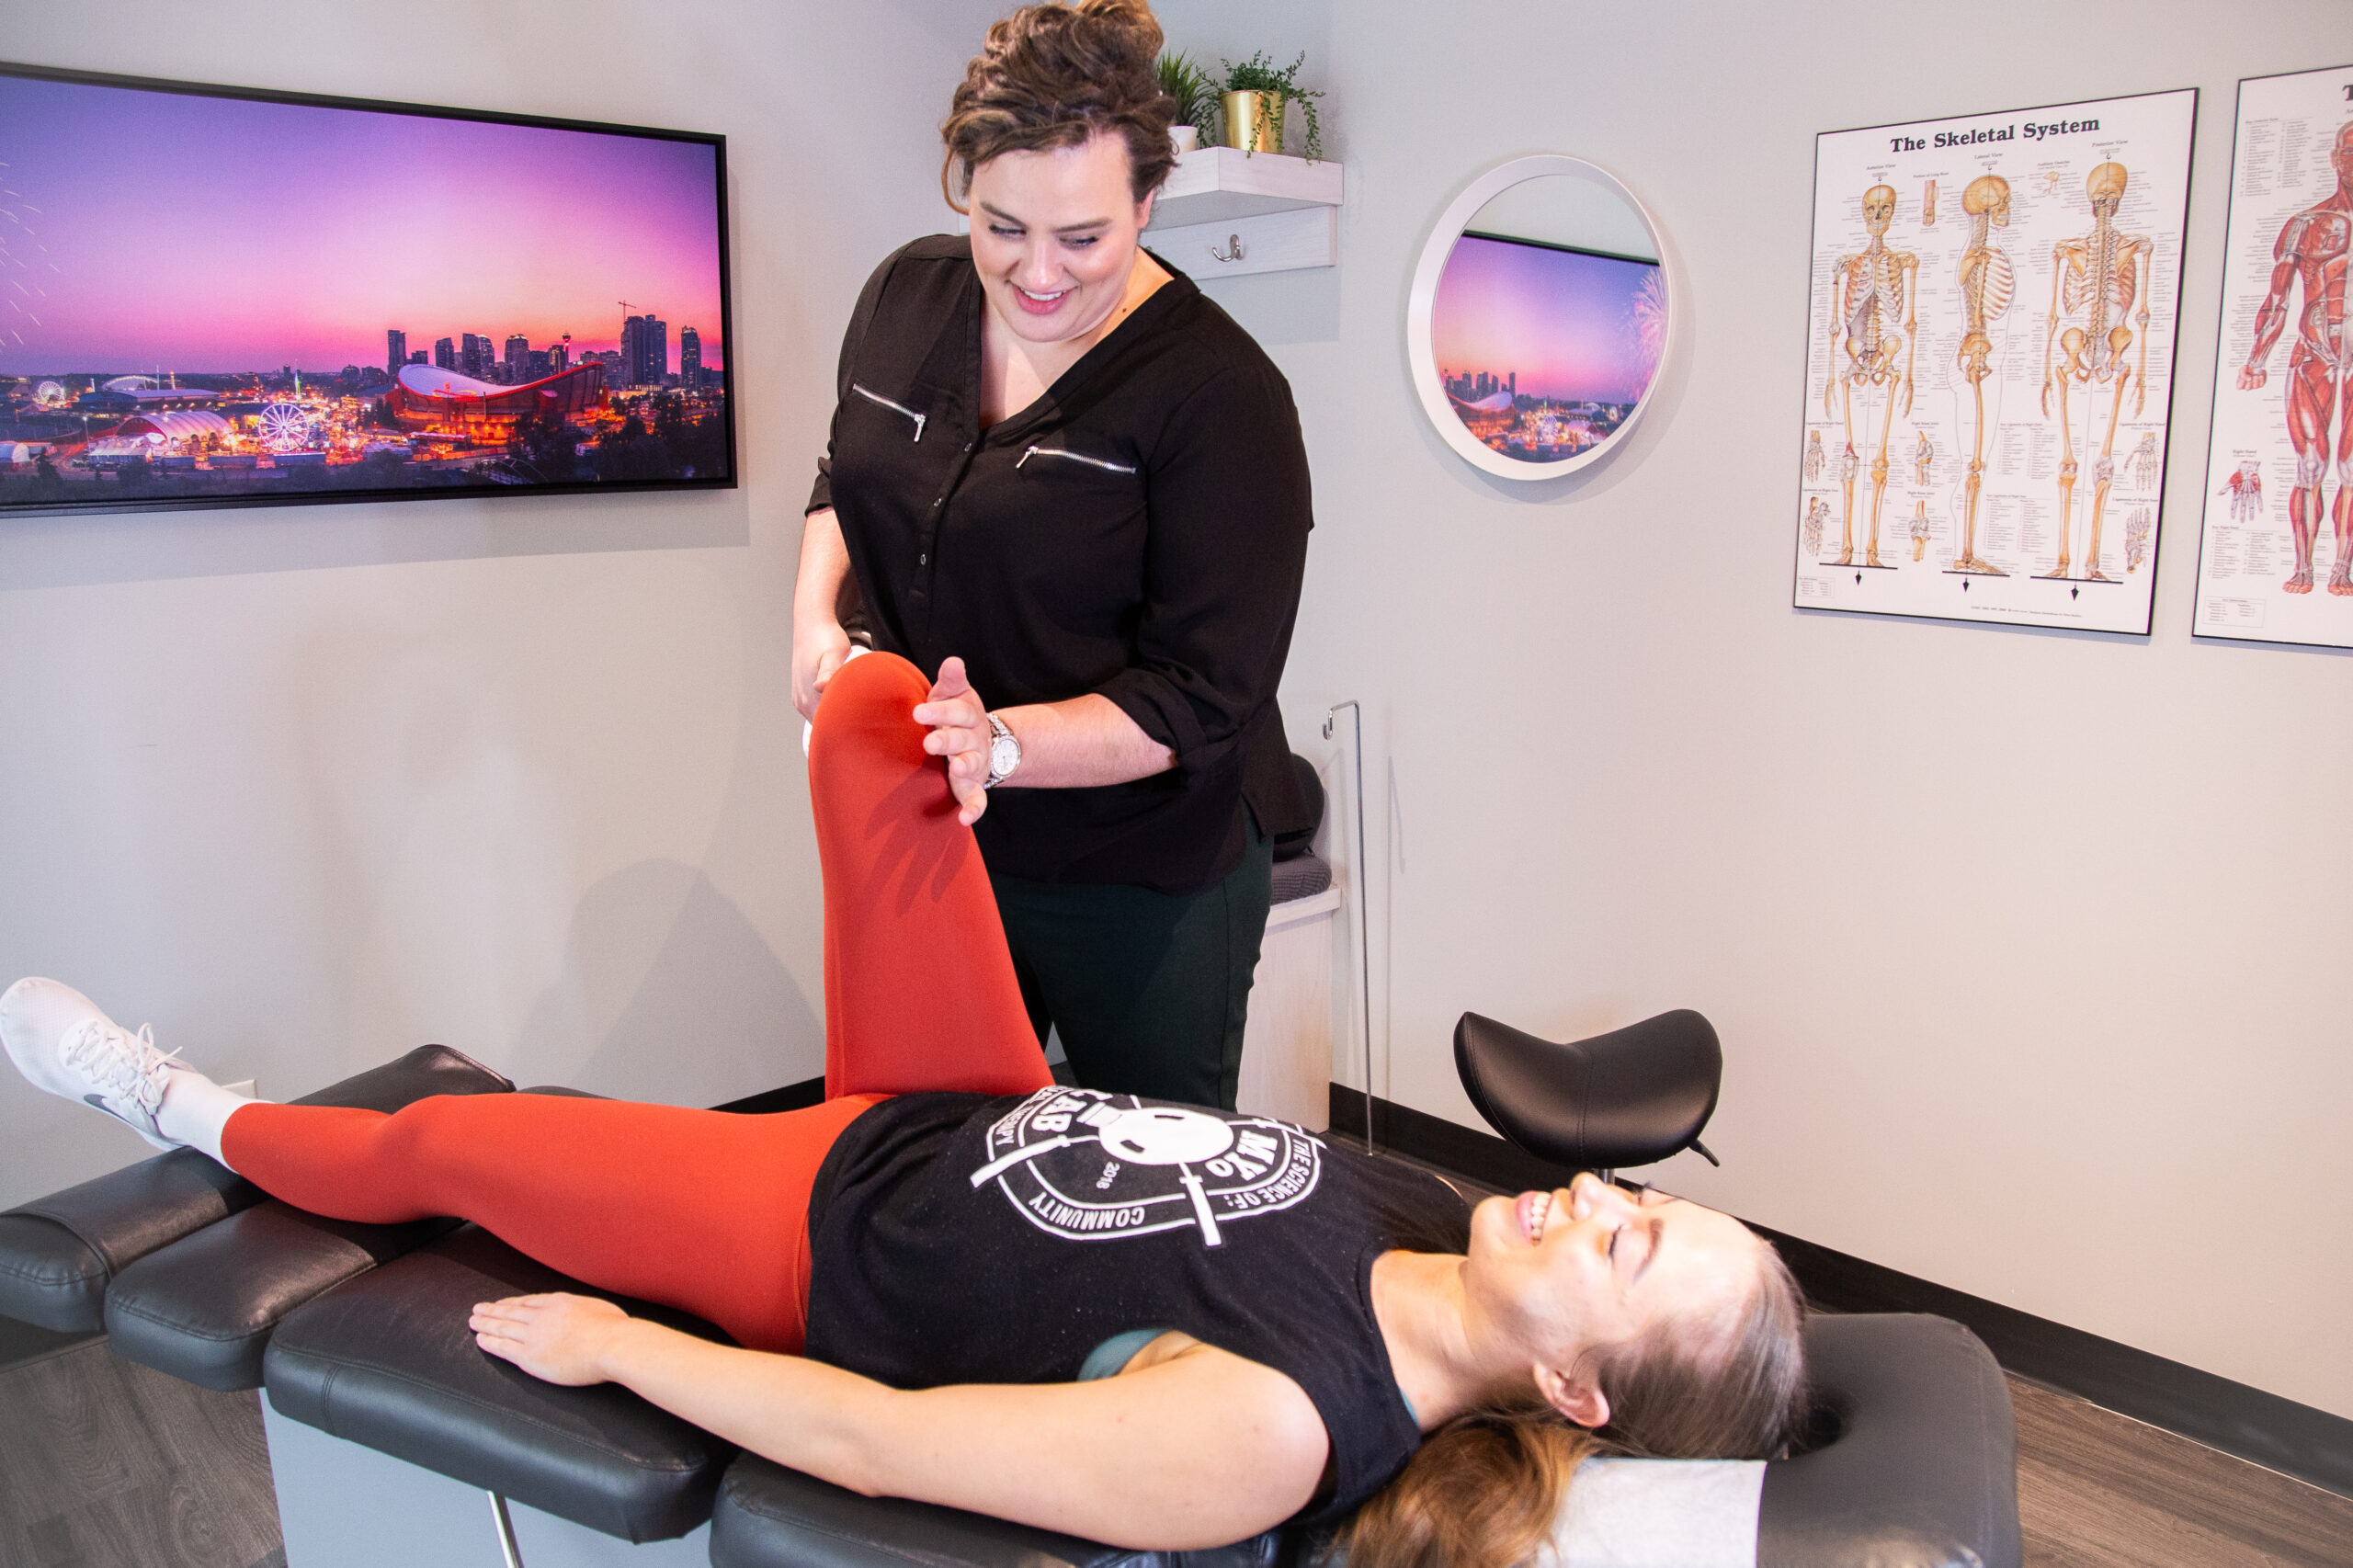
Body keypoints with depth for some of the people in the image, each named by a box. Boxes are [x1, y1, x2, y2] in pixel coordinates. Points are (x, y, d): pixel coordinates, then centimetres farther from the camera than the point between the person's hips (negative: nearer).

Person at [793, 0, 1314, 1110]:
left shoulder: (1222, 396, -20)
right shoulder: (905, 295, -1)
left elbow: (1197, 702, -20)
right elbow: (843, 479, 17)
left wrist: (1004, 745, -34)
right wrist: (817, 621, -1)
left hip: (1141, 885, -5)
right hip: (927, 844, 5)